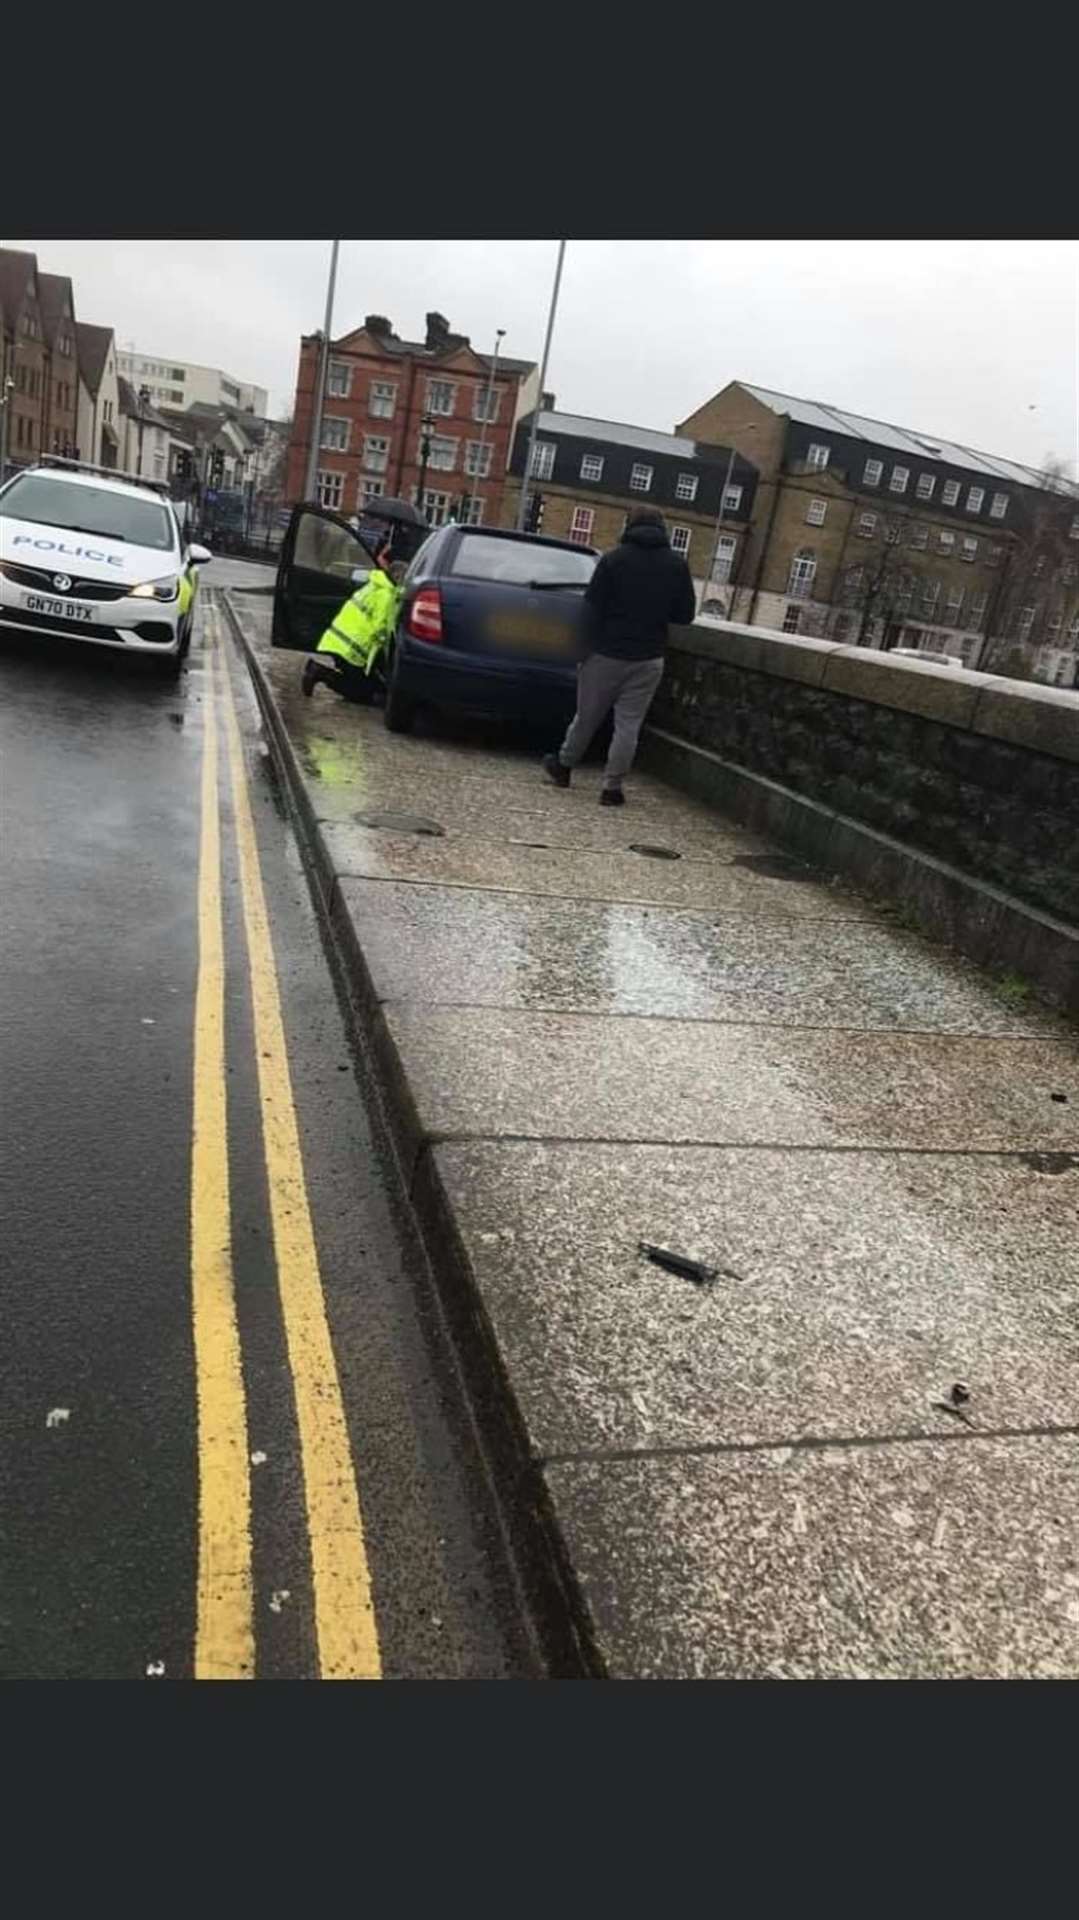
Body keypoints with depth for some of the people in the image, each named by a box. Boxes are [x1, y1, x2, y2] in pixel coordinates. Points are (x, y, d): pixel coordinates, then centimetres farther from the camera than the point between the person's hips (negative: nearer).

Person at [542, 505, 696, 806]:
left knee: (587, 715, 13)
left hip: (607, 653, -1)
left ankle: (563, 766, 30)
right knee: (628, 724, 5)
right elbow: (685, 614, 4)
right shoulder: (677, 565, 1)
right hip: (648, 659, 1)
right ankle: (612, 786, 5)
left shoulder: (614, 559, -8)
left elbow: (592, 605, -9)